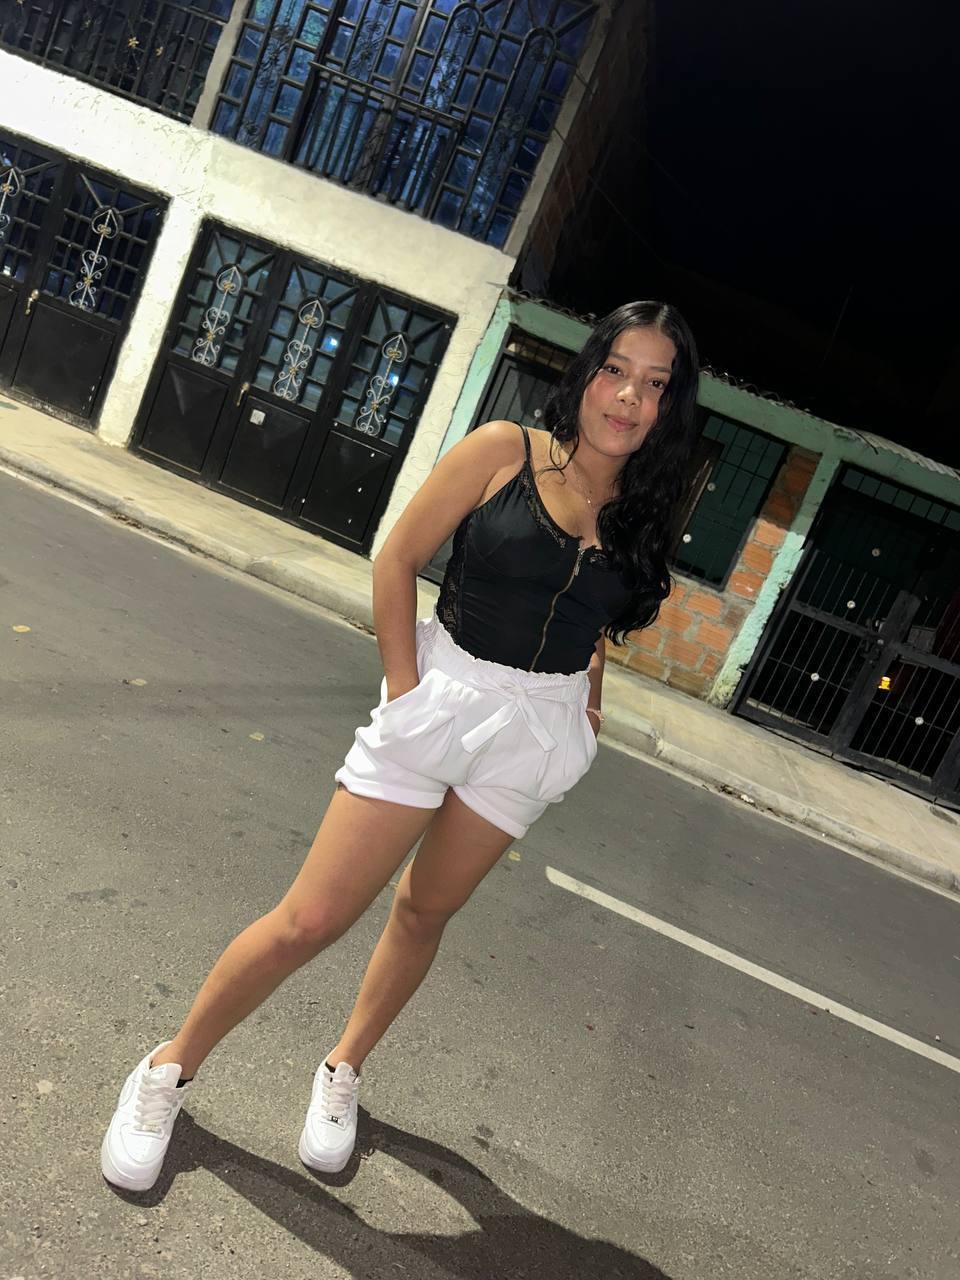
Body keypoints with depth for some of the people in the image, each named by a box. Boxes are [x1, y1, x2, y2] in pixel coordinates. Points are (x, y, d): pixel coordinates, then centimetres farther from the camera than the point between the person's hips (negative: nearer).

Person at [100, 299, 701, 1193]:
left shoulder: (640, 513, 4)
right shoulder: (503, 451, -8)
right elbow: (397, 562, -7)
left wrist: (585, 710, 6)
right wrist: (405, 691, -10)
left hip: (536, 733, 4)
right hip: (443, 696, -3)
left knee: (427, 910, 17)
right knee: (311, 920, -1)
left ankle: (343, 1071, 40)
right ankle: (169, 1070, 22)